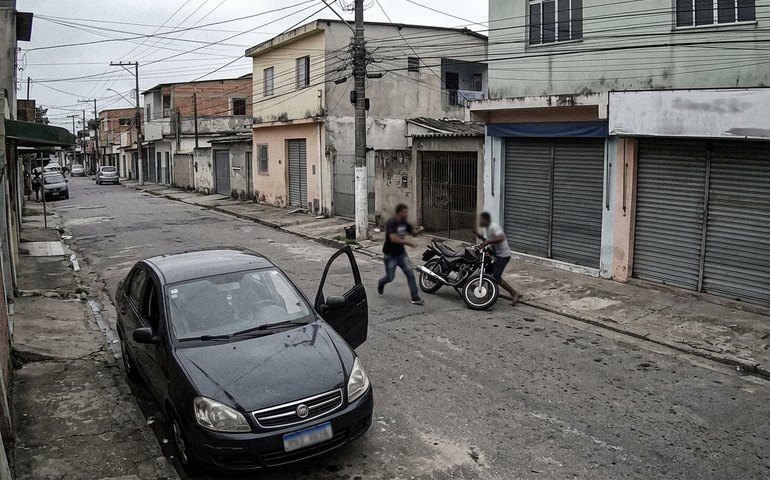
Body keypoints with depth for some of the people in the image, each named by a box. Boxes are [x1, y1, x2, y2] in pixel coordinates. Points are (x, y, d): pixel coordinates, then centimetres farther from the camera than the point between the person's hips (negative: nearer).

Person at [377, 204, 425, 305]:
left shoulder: (404, 223, 1)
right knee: (390, 277, 7)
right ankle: (381, 283, 43)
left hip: (401, 253, 6)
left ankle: (415, 297, -3)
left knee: (410, 274, -5)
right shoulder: (391, 223, -22)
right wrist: (406, 242, -31)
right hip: (390, 255, -6)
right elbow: (393, 239, -35)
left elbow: (413, 233, 11)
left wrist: (419, 231, -12)